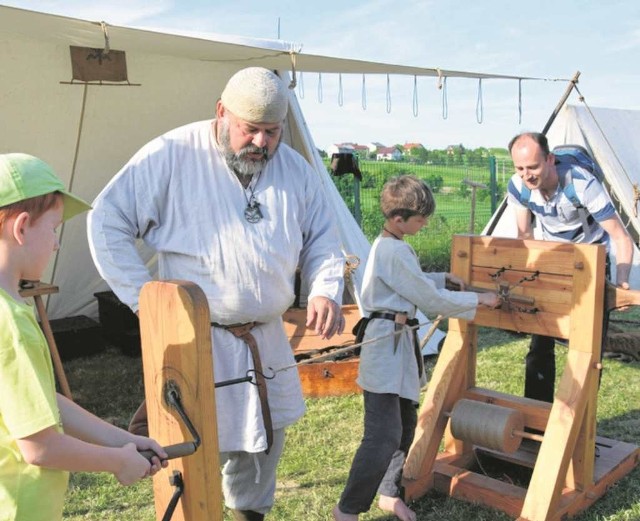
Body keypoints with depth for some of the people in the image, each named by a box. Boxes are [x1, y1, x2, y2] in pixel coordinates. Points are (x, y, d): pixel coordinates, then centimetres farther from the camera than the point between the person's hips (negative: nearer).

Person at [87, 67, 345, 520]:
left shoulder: (295, 169, 3)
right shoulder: (173, 155, -12)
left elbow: (322, 240, 10)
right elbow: (108, 221, -9)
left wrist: (325, 291, -10)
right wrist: (145, 298, -14)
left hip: (268, 338, 6)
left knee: (265, 441, 20)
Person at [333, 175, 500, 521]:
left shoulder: (388, 245, 12)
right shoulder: (395, 252, -20)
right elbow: (431, 300, -15)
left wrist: (444, 278, 16)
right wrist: (479, 300, -5)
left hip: (398, 344, 11)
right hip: (388, 347, -11)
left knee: (405, 426, 18)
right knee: (383, 437, -9)